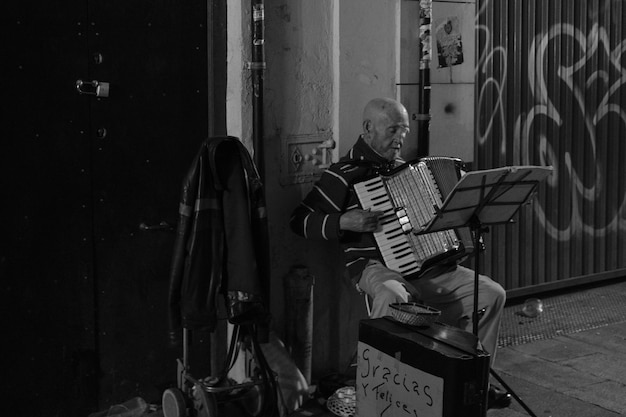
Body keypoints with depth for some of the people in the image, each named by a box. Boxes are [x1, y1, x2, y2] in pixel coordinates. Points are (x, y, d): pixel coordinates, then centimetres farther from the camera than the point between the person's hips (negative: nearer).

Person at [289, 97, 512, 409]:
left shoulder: (402, 167, 19)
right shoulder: (344, 174, -4)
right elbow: (298, 220, -7)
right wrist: (343, 222, -21)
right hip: (376, 267, -7)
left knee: (492, 294, -7)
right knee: (393, 298, -42)